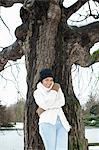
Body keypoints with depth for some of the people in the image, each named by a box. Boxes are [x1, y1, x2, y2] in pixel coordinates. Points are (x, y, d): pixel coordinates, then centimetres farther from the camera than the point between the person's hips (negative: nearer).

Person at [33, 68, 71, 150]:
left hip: (61, 124, 4)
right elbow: (45, 105, -11)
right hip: (47, 123, -3)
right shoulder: (37, 92, 7)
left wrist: (44, 109, -6)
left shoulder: (57, 88, 17)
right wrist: (54, 91, -3)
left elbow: (62, 102, 1)